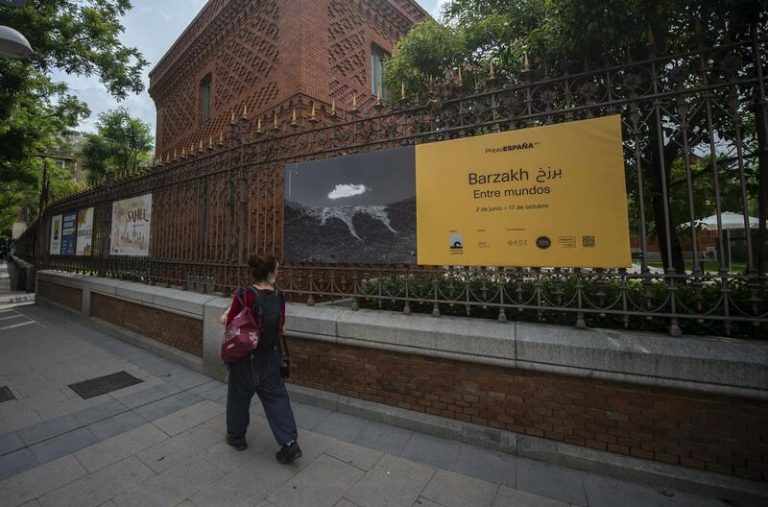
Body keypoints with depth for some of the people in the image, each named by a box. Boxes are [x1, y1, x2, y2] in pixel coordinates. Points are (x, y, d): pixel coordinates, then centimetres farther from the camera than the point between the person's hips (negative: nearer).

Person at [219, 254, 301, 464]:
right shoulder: (279, 296, -8)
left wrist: (227, 317, 11)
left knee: (239, 396, 21)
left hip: (245, 357, -2)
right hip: (271, 356, 3)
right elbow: (280, 327, 0)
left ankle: (236, 436, 41)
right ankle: (289, 443, 11)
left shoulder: (244, 294, -19)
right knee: (277, 397, 12)